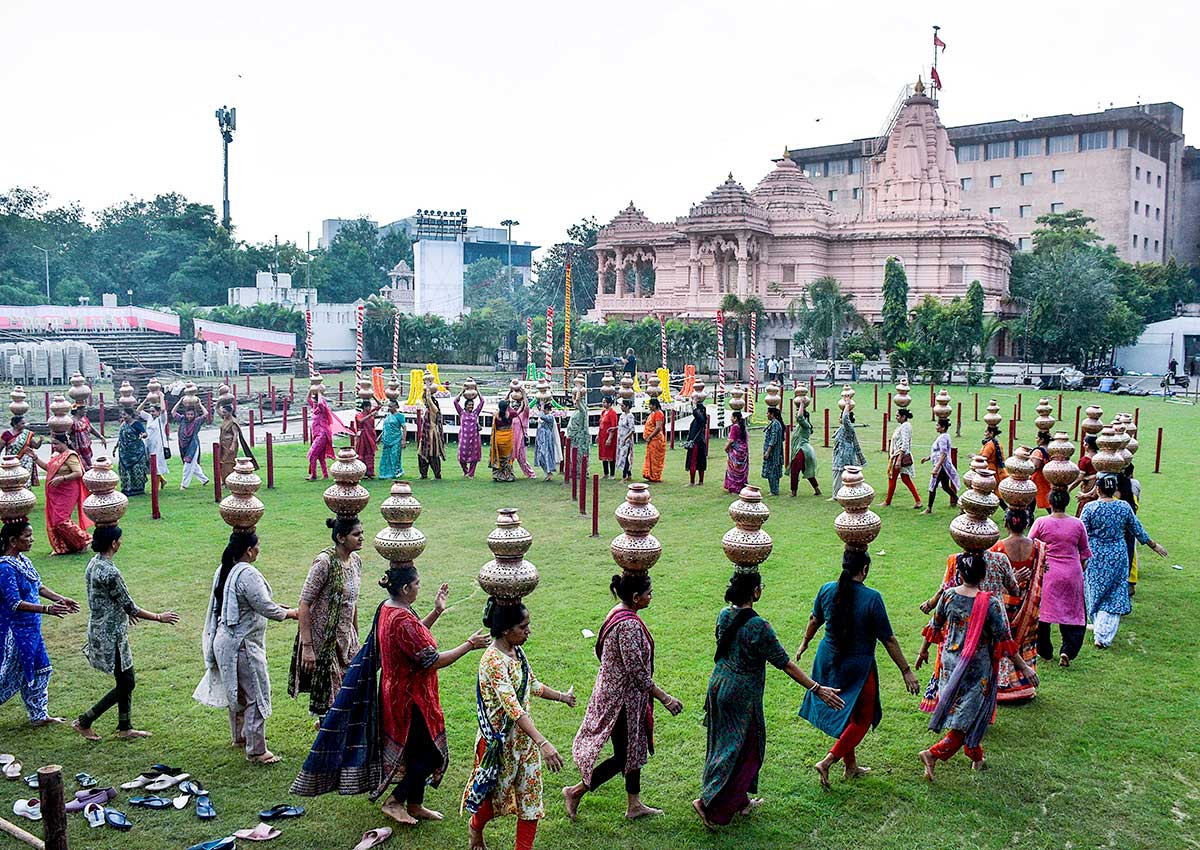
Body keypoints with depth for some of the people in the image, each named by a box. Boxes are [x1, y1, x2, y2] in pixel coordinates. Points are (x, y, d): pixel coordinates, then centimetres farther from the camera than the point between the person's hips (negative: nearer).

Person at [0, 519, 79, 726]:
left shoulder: (23, 560, 6)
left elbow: (39, 587, 16)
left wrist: (61, 599, 7)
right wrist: (47, 609, -31)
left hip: (31, 628, 9)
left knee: (39, 670, 14)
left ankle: (39, 716, 25)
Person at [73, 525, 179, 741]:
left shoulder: (94, 564, 2)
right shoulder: (110, 572, -26)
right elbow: (130, 607, -19)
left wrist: (124, 612, 31)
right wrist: (159, 617, -8)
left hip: (100, 630, 9)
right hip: (110, 636, -9)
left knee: (126, 681, 17)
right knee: (126, 684, 4)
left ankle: (124, 727, 26)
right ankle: (84, 722, 12)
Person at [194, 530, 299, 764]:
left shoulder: (223, 571, 7)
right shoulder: (248, 574, -23)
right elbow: (266, 608, -22)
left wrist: (278, 607, 16)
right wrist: (291, 613, -4)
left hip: (224, 640, 10)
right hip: (243, 645, -10)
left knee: (237, 691, 24)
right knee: (257, 695, -1)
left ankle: (240, 736, 41)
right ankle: (256, 751, 4)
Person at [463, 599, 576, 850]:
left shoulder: (517, 652, 0)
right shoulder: (493, 660, -27)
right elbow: (512, 707, -36)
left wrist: (561, 696, 31)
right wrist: (543, 743, -43)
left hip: (524, 736, 7)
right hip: (500, 740, -7)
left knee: (530, 796, 9)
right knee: (497, 792, 15)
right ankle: (475, 829, 45)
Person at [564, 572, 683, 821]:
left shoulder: (617, 613, 2)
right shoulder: (629, 625, -28)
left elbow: (600, 651, 13)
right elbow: (636, 670, -26)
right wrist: (664, 698, -17)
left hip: (613, 691, 10)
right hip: (622, 697, -10)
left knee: (634, 748, 19)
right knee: (623, 756, 5)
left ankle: (634, 805, 31)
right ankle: (576, 791, 15)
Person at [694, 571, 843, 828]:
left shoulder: (724, 614, -4)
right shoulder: (758, 627, -25)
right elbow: (786, 664, -20)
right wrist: (817, 689, -13)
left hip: (718, 685, 8)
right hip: (743, 694, -8)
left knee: (725, 744, 19)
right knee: (743, 749, 8)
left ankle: (740, 800, 36)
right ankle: (708, 803, 9)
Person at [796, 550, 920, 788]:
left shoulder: (827, 590, -7)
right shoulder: (872, 598, -21)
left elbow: (815, 620, 11)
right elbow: (888, 640, -16)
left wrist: (805, 644, 28)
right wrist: (906, 671, -7)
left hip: (828, 660, 6)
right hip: (857, 667, -5)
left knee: (842, 713, 23)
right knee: (862, 718, 14)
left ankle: (850, 765, 37)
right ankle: (828, 761, 4)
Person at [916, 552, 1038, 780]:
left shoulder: (949, 596, -7)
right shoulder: (990, 604, -19)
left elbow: (935, 626, 4)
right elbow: (1005, 640, -14)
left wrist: (923, 651, 20)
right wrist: (1024, 667, -4)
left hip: (950, 661, 5)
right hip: (977, 667, -5)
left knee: (959, 709, 22)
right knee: (970, 715, 4)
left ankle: (976, 756, 39)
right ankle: (934, 753, -9)